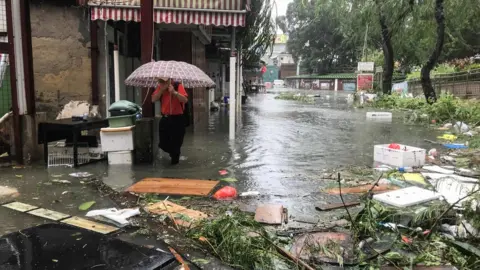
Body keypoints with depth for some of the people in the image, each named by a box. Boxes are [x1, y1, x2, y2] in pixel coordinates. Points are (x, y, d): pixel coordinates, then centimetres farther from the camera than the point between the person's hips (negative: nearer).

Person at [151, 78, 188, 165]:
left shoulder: (178, 86, -10)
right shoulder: (160, 88, 5)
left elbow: (185, 100, -20)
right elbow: (153, 100, -5)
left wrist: (174, 92, -29)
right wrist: (161, 89, -14)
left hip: (177, 118, -5)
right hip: (165, 118, 5)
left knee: (176, 142, 4)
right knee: (163, 143, 9)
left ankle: (175, 158, 29)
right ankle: (174, 154, 38)